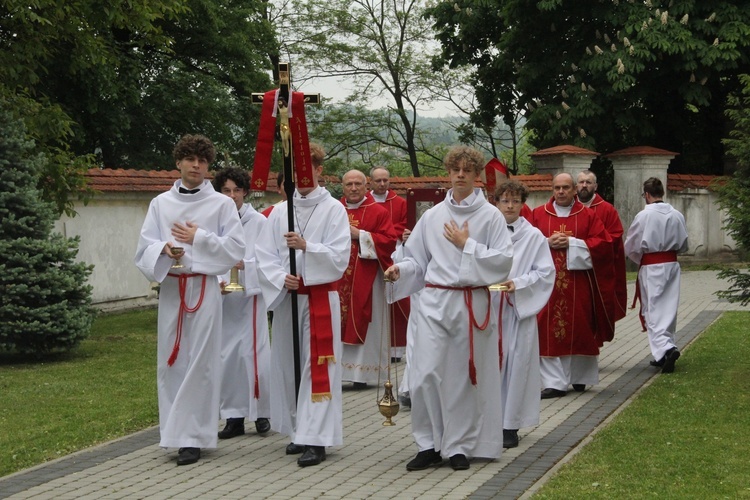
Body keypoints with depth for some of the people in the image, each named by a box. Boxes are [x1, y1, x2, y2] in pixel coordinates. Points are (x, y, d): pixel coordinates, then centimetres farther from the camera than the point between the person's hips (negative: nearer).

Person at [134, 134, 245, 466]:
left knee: (200, 361, -4)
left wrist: (198, 238, -9)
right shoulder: (161, 203, 9)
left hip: (204, 288, -3)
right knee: (170, 360, 3)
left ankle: (192, 437, 0)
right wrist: (165, 249, -15)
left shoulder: (221, 204, 3)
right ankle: (176, 432, 14)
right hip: (170, 287, 3)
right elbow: (145, 247, 5)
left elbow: (235, 248, -3)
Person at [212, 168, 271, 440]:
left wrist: (245, 265, -19)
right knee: (227, 357, 5)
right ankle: (234, 417, 15)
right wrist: (216, 282, -14)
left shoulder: (258, 221, -2)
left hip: (251, 296, -2)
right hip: (223, 299, 2)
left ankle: (261, 412, 13)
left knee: (254, 355, -3)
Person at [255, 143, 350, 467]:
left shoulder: (333, 209, -2)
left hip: (320, 297, -4)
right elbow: (264, 255, 4)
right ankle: (299, 431, 22)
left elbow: (339, 257, -10)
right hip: (287, 297, 4)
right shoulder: (279, 212, 8)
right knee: (288, 363, 9)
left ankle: (316, 439, -5)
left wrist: (306, 246, -23)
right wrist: (281, 279, -13)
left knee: (318, 366, -6)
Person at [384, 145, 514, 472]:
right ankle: (430, 445, 6)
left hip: (472, 304, -2)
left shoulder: (490, 216, 1)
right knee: (426, 373, -6)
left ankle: (459, 446, 15)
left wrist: (467, 245, -12)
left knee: (464, 376, 3)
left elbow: (503, 261, -7)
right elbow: (418, 260, 12)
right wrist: (400, 270, -8)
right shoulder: (432, 216, 9)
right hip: (434, 301, 2)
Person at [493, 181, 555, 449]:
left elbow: (546, 272, 0)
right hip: (487, 307, 1)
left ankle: (510, 425, 8)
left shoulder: (534, 236, 3)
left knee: (516, 365, -1)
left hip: (519, 309, -1)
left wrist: (518, 283, -13)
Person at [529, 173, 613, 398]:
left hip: (578, 282, 0)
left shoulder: (588, 215, 6)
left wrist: (571, 242, -12)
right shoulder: (538, 214, 8)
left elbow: (602, 244, -3)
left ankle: (579, 377, 20)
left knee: (579, 329, 4)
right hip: (548, 281, 0)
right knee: (549, 331, -5)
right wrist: (547, 242, -12)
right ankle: (554, 382, -3)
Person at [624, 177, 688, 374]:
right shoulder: (677, 215, 0)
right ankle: (666, 351, 22)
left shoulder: (644, 215, -14)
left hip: (651, 268, -5)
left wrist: (639, 259, 13)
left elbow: (631, 246, -6)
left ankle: (665, 349, -21)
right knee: (669, 309, 13)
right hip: (672, 265, 5)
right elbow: (683, 245, 12)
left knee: (653, 311, -2)